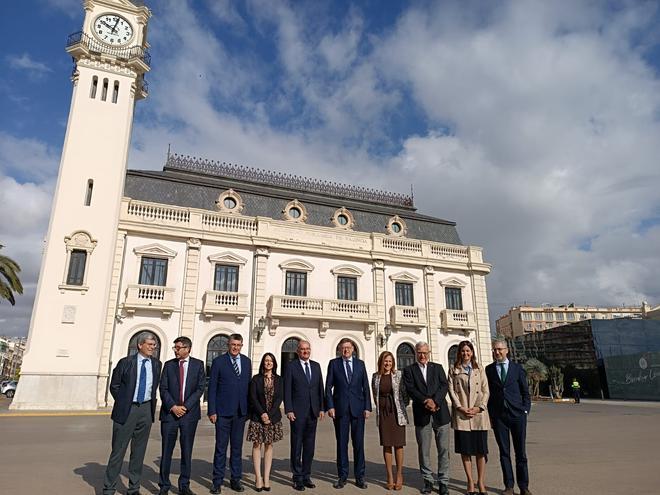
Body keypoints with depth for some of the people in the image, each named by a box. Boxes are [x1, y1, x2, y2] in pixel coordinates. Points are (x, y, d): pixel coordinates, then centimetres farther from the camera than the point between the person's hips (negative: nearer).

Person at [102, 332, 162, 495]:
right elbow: (114, 386, 2)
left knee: (139, 451, 11)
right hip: (126, 410, -3)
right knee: (118, 450, 3)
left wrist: (151, 403, 9)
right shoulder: (126, 362, -6)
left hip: (146, 410, 3)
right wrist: (123, 403, 0)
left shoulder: (156, 364, 4)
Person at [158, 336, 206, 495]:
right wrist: (173, 406, -11)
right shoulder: (169, 365, 6)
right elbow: (163, 389, 1)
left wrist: (186, 407, -10)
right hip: (169, 412, 1)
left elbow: (200, 388, -2)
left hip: (189, 413, 0)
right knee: (166, 451, 5)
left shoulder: (198, 364, 3)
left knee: (187, 451, 7)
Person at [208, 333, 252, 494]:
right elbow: (212, 387, -4)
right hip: (223, 411, -3)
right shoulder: (218, 361, -3)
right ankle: (217, 481, 16)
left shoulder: (247, 361, 8)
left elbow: (248, 385, 10)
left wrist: (249, 408, 6)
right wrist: (212, 411, -8)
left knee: (237, 447, 11)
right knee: (221, 447, 3)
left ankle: (236, 479, 23)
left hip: (241, 411, 4)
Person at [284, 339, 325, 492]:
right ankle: (297, 478, 16)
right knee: (297, 445, 4)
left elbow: (320, 388, 11)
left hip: (313, 412, 4)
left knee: (309, 446, 11)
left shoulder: (316, 366, 10)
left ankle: (306, 476, 23)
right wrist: (289, 410, -11)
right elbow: (287, 390, -6)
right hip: (297, 412, -4)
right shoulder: (291, 366, -3)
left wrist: (321, 408, 5)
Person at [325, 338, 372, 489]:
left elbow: (365, 387, 7)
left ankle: (359, 477, 16)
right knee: (341, 443, 5)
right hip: (340, 408, -1)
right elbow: (328, 387, 2)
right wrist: (330, 406, -7)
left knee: (359, 443, 5)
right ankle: (342, 476, 18)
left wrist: (367, 407, 1)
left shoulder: (360, 364, 8)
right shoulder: (333, 363, 3)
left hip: (358, 408, 1)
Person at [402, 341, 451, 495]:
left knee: (443, 449, 3)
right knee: (423, 450, 5)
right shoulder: (409, 370, 7)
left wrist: (435, 401, -13)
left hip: (440, 413, 1)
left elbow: (444, 385, 0)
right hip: (421, 415, -1)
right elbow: (410, 389, -5)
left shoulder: (438, 367, 12)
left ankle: (443, 482, 13)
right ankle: (428, 481, 18)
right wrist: (426, 401, -17)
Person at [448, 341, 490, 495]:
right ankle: (470, 482, 12)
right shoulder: (454, 370, 8)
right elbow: (452, 391, 1)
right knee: (465, 449, 2)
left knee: (481, 449, 2)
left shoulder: (480, 369, 11)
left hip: (479, 414, 1)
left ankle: (481, 482, 12)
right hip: (461, 414, -1)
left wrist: (479, 408, -8)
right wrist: (461, 408, -10)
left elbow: (486, 391, 6)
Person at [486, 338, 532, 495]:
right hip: (498, 416, 1)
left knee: (521, 452, 5)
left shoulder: (517, 368, 4)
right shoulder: (488, 370, 5)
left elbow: (525, 392, 7)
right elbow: (487, 393, 6)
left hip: (517, 414, 0)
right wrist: (490, 415, 2)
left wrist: (525, 410, -2)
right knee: (504, 452, 5)